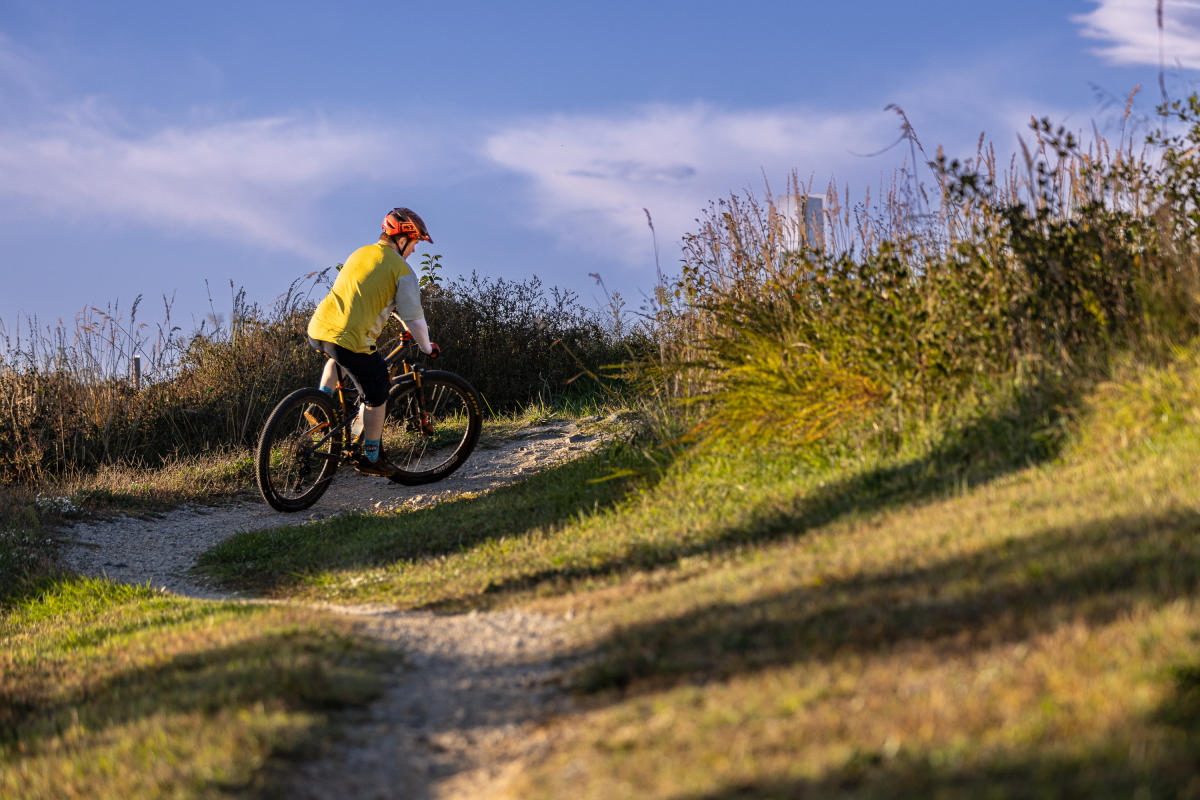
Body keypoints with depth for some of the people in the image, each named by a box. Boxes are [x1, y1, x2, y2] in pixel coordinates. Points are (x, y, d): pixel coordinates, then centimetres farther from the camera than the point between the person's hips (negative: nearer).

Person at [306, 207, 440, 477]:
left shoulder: (359, 253, 22)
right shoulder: (402, 270, 0)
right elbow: (413, 317, 1)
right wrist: (426, 347, 20)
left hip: (317, 330, 7)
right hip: (351, 340, -7)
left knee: (335, 356, 42)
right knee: (376, 396, 13)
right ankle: (371, 458, 21)